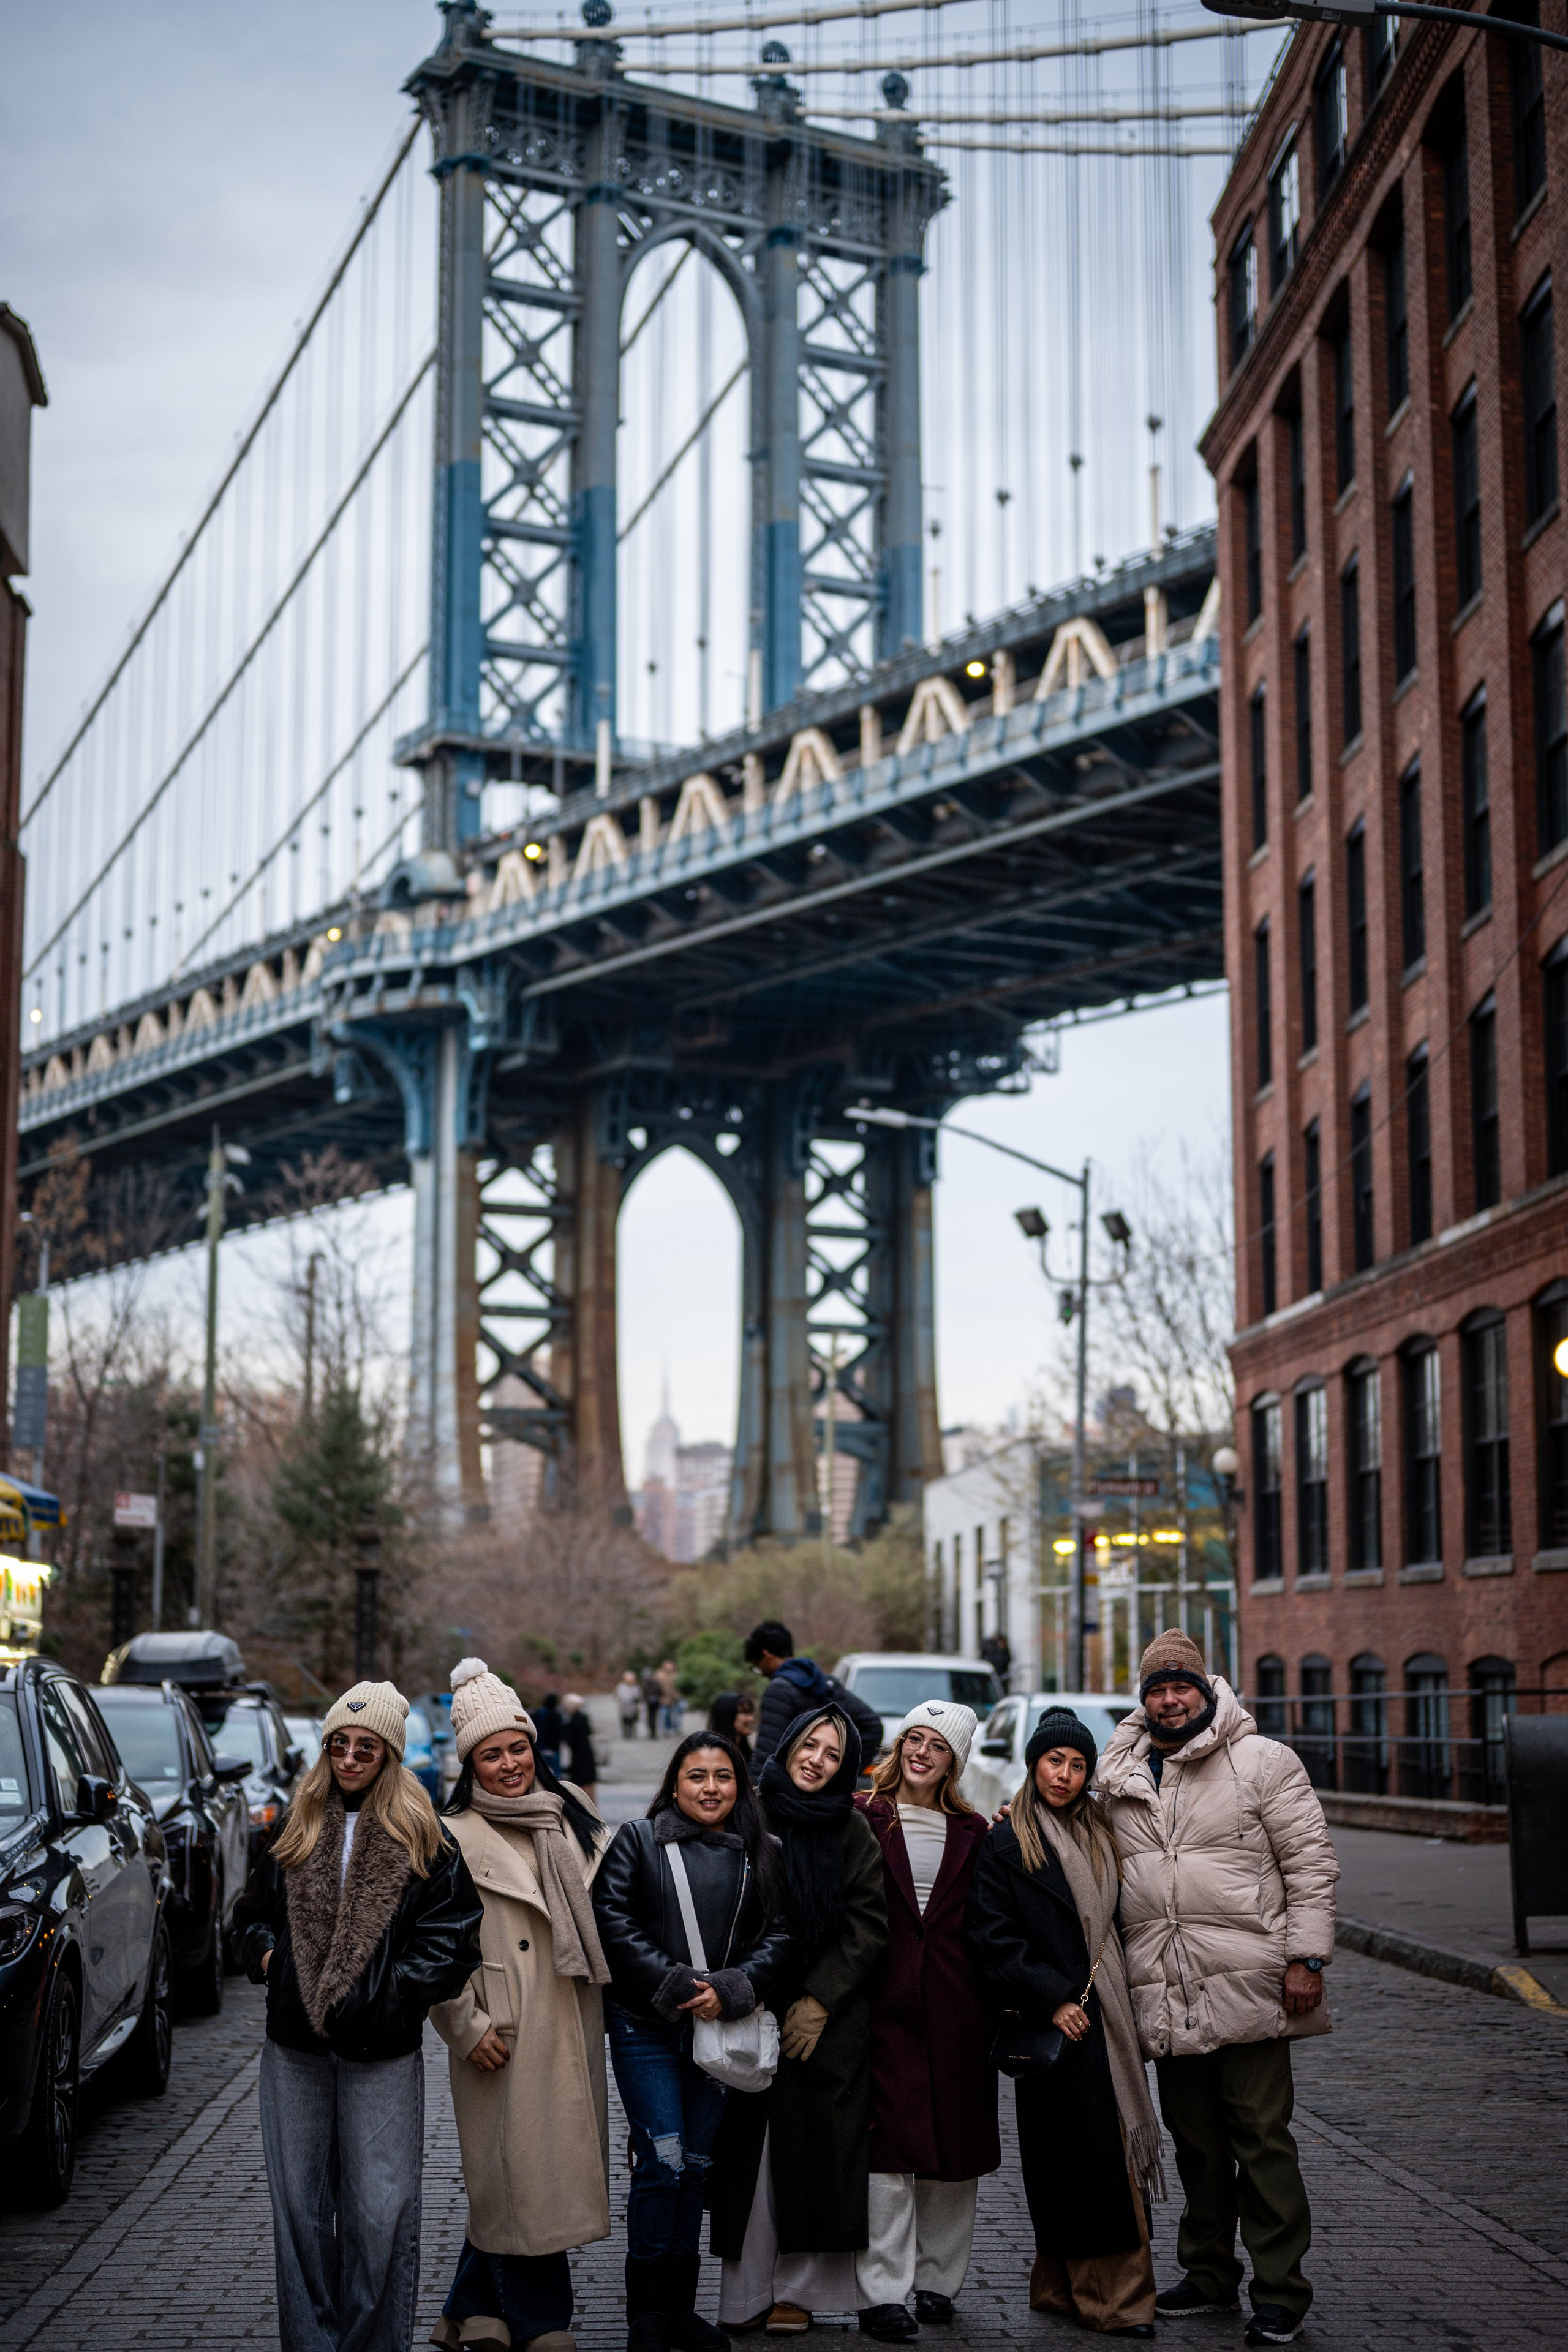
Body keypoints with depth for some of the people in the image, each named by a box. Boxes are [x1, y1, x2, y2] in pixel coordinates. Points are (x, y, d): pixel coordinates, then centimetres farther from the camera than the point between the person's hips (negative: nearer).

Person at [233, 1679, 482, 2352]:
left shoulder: (423, 1841, -1)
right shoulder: (297, 1832, 10)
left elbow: (454, 1940, -4)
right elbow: (252, 1914, 21)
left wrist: (386, 1989, -12)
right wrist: (268, 1956, 2)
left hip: (381, 2050, -3)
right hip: (294, 2045, 4)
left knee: (380, 2212, -2)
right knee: (299, 2203, 9)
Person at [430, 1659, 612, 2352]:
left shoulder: (573, 1822, 13)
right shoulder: (452, 1837, -4)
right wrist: (467, 2027, -11)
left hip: (571, 2028, 5)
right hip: (504, 2034, -5)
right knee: (517, 2172, -4)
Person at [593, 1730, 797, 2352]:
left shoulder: (763, 1854, 10)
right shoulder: (636, 1841, 4)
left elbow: (780, 1936, 3)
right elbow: (614, 1923, -6)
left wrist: (730, 1990, -12)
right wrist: (675, 1986, -13)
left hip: (721, 2030, 3)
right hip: (647, 2027, -3)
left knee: (697, 2165, 8)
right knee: (663, 2161, -9)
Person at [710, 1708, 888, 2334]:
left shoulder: (853, 1831, 4)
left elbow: (869, 1924, 0)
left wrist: (820, 2001, -7)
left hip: (829, 2018, 0)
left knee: (814, 2146, 0)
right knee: (752, 2148, -2)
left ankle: (798, 2288, 11)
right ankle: (746, 2294, 5)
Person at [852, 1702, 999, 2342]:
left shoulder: (971, 1833, 12)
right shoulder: (864, 1818, 2)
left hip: (957, 2007, 3)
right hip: (886, 2003, -3)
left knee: (955, 2147, 7)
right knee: (888, 2145, -6)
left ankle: (937, 2278, 20)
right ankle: (882, 2293, -2)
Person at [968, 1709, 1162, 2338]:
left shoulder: (1099, 1839, 15)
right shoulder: (1005, 1844, -2)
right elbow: (993, 1937, -8)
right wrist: (1051, 2001, -13)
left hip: (1107, 2018, 6)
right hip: (1055, 2025, -6)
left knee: (1116, 2151, 4)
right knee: (1079, 2160, -6)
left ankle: (1063, 2287, 15)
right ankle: (1109, 2301, -1)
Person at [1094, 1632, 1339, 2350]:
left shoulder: (1264, 1762, -1)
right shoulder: (1120, 1778, 13)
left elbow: (1311, 1862, -3)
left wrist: (1307, 1959, -10)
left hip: (1246, 1987, -4)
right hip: (1163, 1993, 5)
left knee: (1261, 2137, -2)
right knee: (1195, 2141, 14)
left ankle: (1280, 2290, 5)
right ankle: (1209, 2275, 26)